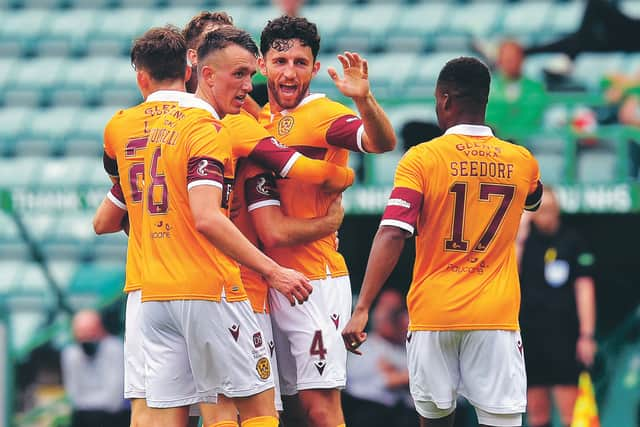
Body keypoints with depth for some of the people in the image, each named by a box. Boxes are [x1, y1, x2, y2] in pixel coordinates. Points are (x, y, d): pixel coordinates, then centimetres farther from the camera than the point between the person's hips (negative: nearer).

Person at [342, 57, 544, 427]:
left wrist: (362, 308, -17)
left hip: (434, 313, -1)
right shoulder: (522, 161, 5)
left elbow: (392, 235, -15)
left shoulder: (421, 159, -5)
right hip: (496, 314, 1)